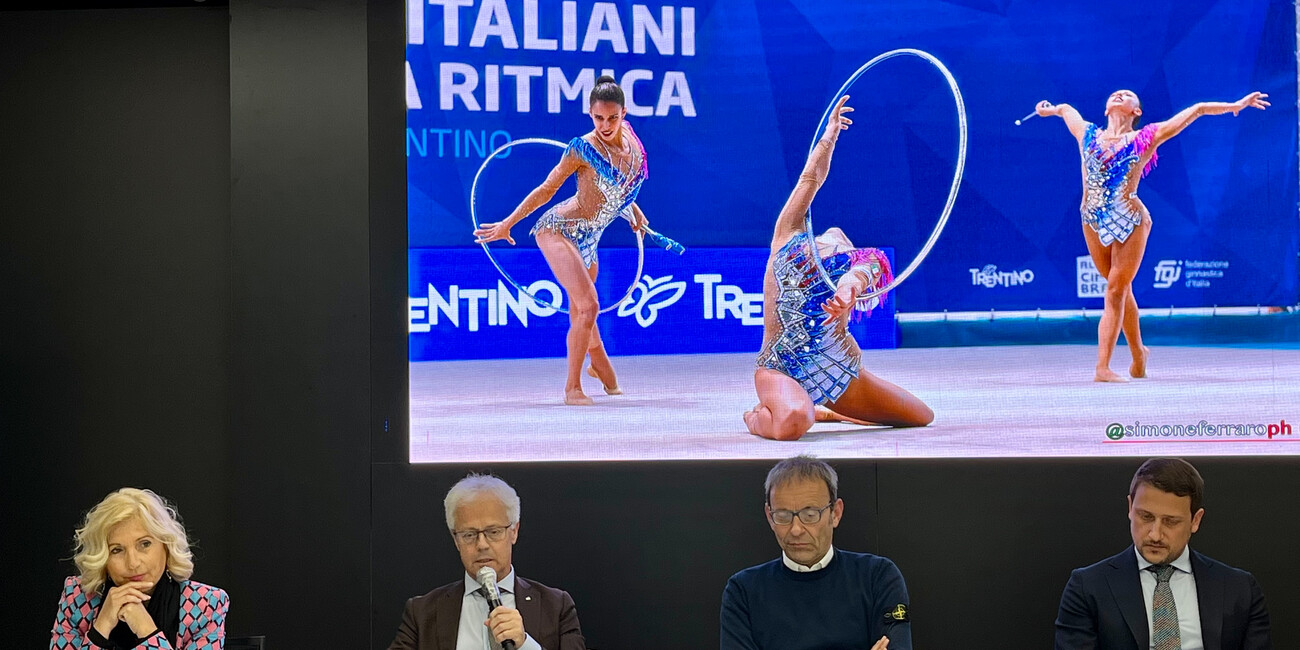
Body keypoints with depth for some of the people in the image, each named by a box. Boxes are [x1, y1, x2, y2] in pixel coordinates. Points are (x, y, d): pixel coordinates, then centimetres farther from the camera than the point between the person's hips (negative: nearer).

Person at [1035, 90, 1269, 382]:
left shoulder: (1145, 138, 1)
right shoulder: (1088, 135, 9)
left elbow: (1196, 110, 7)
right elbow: (1067, 110, 30)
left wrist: (1235, 106, 10)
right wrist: (1050, 109, 51)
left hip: (1130, 222, -4)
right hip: (1093, 222, 4)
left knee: (1116, 291, -7)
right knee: (1120, 290, 12)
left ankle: (1102, 368, -10)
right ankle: (1138, 354, 29)